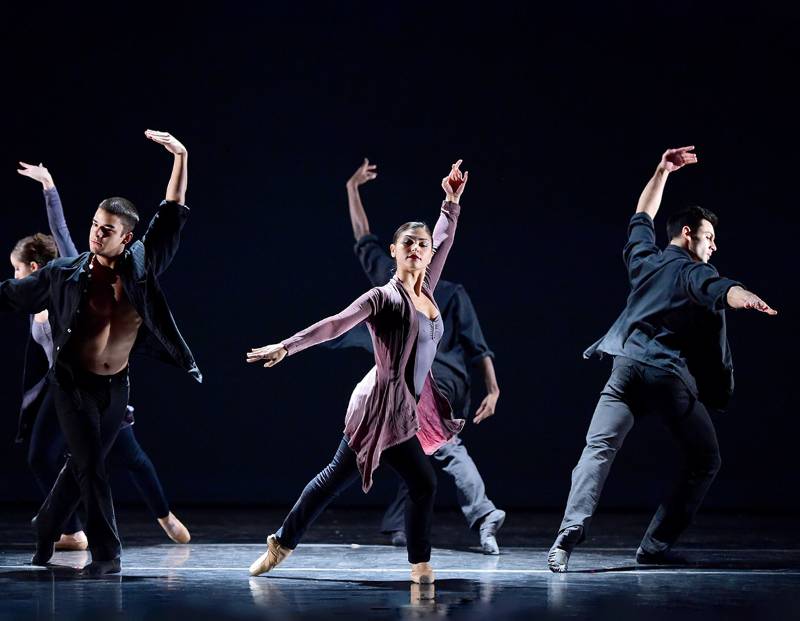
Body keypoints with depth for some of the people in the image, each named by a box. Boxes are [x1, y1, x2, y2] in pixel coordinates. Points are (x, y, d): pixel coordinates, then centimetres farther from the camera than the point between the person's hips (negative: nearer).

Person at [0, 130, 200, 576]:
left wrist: (181, 159, -16)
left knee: (83, 464, 13)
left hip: (115, 387, 3)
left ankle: (46, 530, 33)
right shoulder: (65, 274, -9)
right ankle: (106, 555, -4)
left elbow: (172, 215, -9)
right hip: (74, 383, -3)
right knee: (91, 465, -10)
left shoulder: (141, 267, -7)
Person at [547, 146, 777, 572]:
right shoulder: (695, 274, 4)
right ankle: (656, 546, 5)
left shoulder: (645, 258, 20)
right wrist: (744, 297, -41)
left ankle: (570, 534, -29)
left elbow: (641, 219, 41)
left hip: (627, 367, 4)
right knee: (705, 462, 12)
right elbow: (720, 292, -21)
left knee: (598, 449, -8)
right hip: (671, 376, -4)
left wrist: (661, 172, 45)